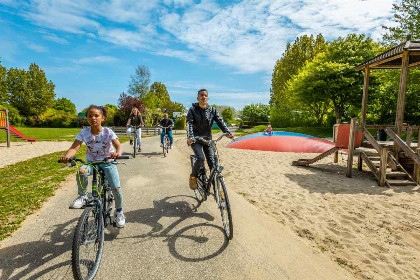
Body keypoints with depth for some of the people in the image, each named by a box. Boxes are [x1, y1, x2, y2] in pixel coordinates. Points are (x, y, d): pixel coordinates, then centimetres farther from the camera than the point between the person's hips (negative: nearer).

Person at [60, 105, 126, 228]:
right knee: (81, 171, -34)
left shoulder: (108, 132, -16)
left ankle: (119, 211, 15)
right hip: (91, 161, 2)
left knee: (116, 188, -13)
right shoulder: (84, 132, -10)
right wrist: (67, 156, -41)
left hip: (107, 162, -2)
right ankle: (83, 196, -7)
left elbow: (118, 145, -28)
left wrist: (117, 153, -51)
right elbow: (74, 147, -19)